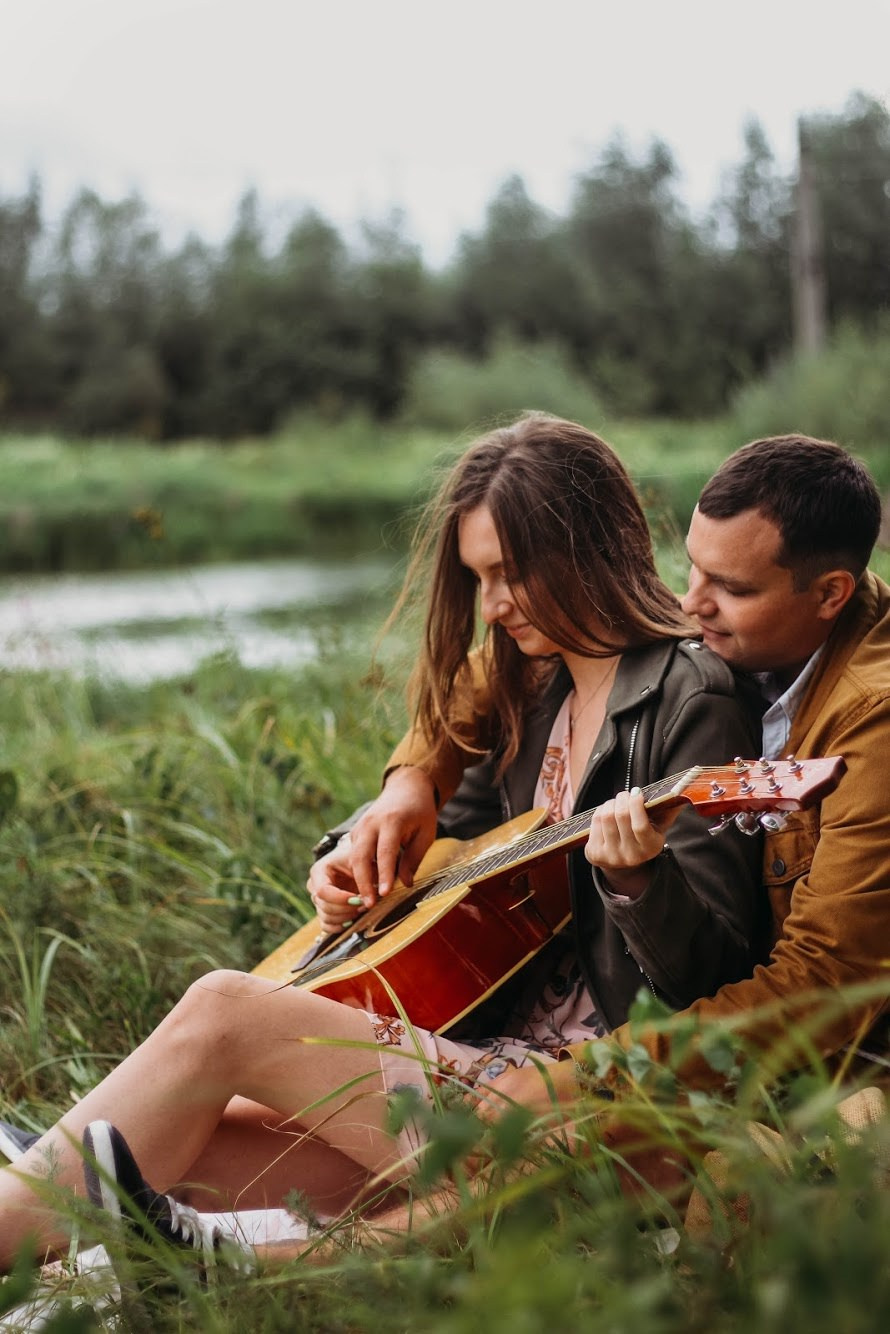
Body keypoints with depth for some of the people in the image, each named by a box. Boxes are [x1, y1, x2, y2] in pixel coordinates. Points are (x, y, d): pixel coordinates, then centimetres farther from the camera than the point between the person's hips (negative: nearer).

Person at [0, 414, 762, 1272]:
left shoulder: (690, 701, -11)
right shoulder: (537, 688, 15)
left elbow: (714, 977, -16)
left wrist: (638, 879, -35)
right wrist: (407, 795, 10)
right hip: (493, 1051, 8)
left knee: (222, 1015, -16)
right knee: (167, 1160, -8)